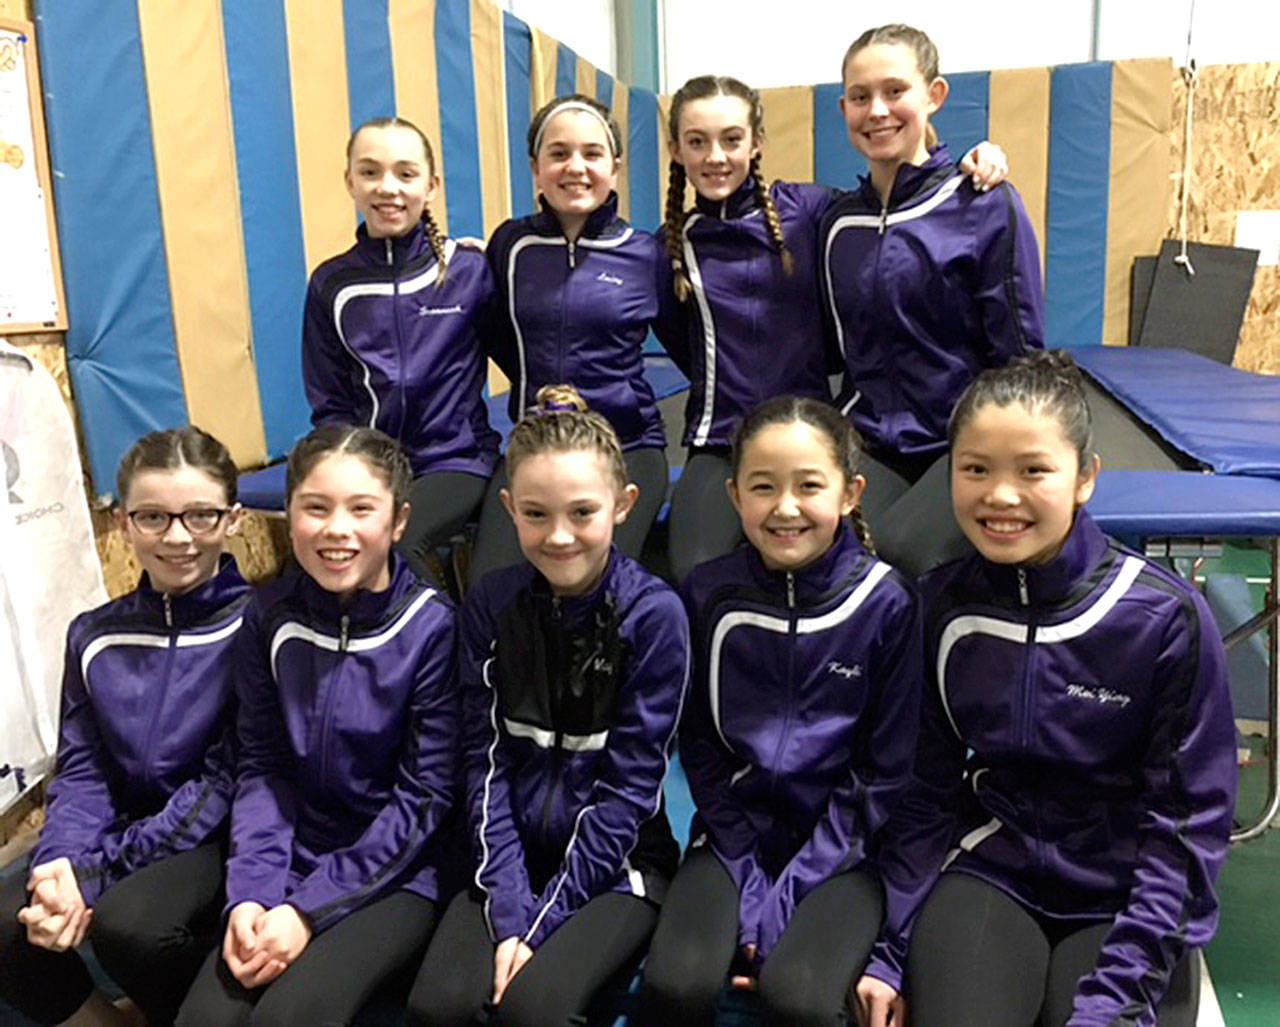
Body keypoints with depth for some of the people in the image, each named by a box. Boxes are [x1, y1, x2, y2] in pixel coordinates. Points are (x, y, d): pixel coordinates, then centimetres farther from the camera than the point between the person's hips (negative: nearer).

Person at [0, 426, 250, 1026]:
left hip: (222, 839, -5)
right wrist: (62, 864, -16)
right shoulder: (94, 637, 7)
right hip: (128, 837, 5)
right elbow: (81, 772, 5)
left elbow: (230, 778, -13)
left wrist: (99, 873, -17)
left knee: (129, 922, -31)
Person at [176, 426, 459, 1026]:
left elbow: (425, 797, -11)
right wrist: (250, 892, -11)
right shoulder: (270, 617, -1)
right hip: (292, 862, 4)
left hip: (398, 872, -3)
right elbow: (263, 767, 3)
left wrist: (310, 908, -14)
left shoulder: (432, 627, -14)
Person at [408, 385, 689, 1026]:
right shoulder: (490, 605, -3)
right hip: (513, 856, 3)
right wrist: (509, 910, -13)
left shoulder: (654, 614, -13)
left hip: (614, 861, -2)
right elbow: (485, 762, -4)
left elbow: (628, 784, -12)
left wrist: (544, 919, -14)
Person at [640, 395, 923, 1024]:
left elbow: (884, 769, -6)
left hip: (840, 849, -1)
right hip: (735, 838, 2)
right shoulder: (708, 596, -4)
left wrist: (786, 899, -11)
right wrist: (749, 887, -9)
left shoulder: (887, 603, -9)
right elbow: (701, 748, 1)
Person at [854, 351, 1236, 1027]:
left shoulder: (1165, 616, -12)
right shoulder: (940, 608, -4)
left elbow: (1189, 820, -7)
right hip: (989, 874, 1)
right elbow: (926, 791, 2)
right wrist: (891, 951, -5)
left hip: (1129, 903, 0)